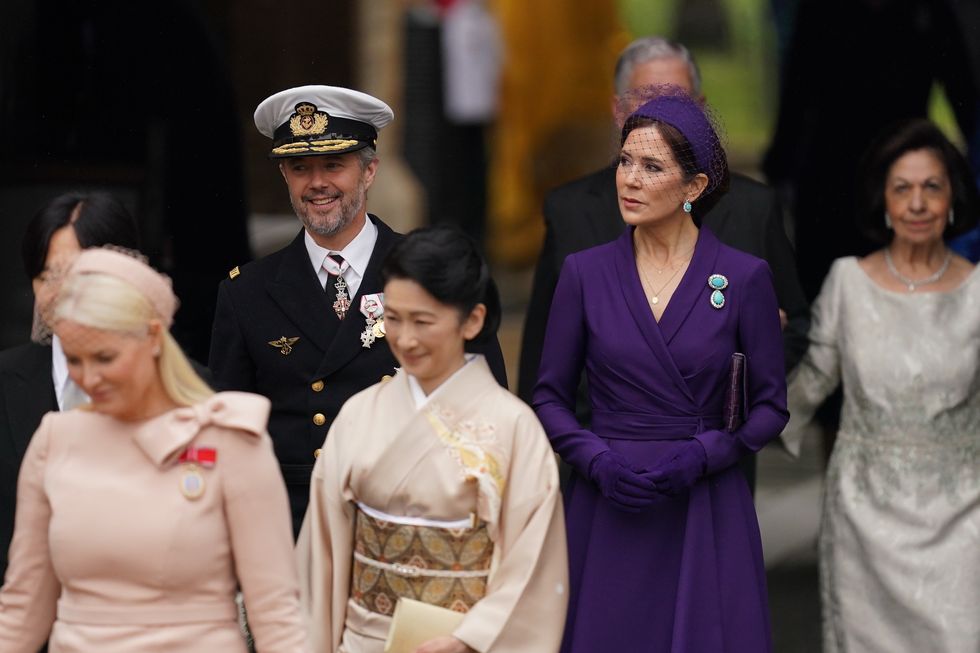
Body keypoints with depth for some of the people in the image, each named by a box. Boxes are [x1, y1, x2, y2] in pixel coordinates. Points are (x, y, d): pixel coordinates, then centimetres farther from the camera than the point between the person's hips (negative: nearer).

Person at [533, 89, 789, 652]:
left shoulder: (744, 278, -1)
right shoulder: (585, 273, 3)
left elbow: (771, 405, 2)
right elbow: (550, 396, 7)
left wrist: (701, 455, -14)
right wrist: (595, 458, -11)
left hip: (707, 514, -1)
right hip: (608, 510, 1)